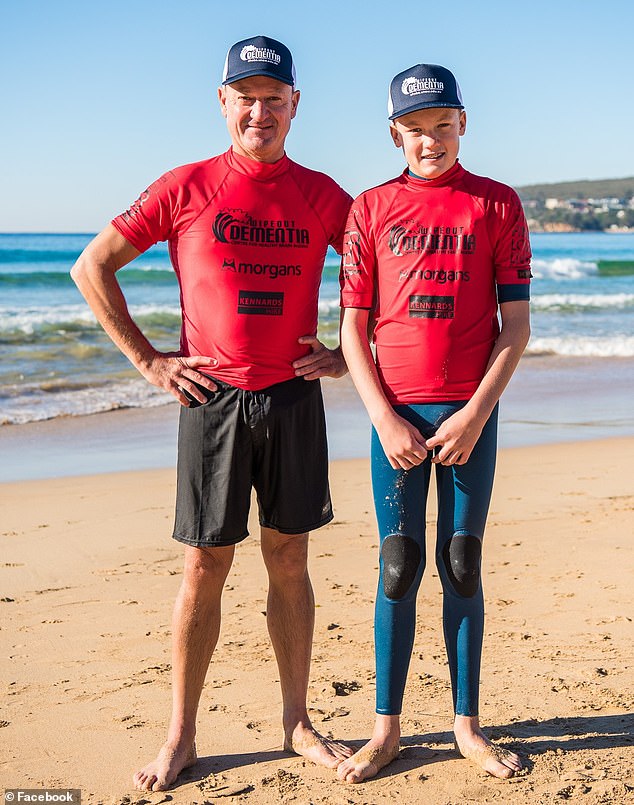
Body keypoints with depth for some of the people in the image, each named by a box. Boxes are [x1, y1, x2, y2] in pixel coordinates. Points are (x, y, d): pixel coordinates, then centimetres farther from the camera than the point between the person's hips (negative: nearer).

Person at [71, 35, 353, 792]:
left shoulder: (321, 194, 5)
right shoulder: (187, 187, -1)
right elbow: (92, 267, 3)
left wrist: (344, 354, 6)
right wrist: (147, 360, -2)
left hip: (294, 398, 2)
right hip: (212, 398, -2)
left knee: (289, 561, 10)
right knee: (205, 567, 3)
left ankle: (297, 722, 23)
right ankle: (179, 736, 16)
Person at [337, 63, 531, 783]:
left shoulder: (497, 204, 4)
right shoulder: (371, 209, 6)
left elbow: (516, 324, 1)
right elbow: (352, 329, 4)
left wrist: (474, 414, -8)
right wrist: (384, 419, -7)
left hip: (469, 413, 0)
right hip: (396, 413, 0)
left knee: (462, 566, 6)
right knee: (399, 568, 3)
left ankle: (466, 725, 18)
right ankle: (387, 729, 14)